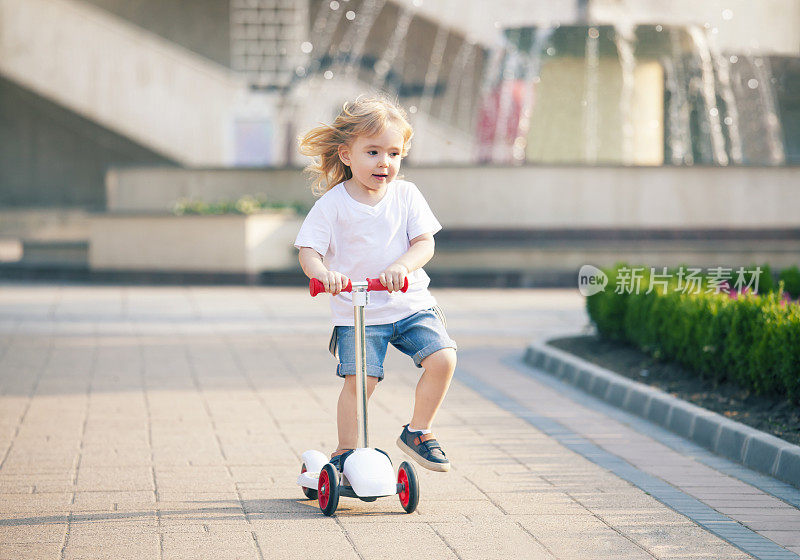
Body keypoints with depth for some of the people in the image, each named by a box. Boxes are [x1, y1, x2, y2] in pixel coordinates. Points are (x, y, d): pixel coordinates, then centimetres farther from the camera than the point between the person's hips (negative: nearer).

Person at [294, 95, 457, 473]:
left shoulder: (406, 195, 3)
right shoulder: (332, 204, -5)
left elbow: (425, 242, -4)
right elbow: (308, 250, -9)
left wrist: (402, 266, -25)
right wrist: (321, 271, -32)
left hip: (410, 303, 3)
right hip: (356, 312, -3)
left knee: (442, 357, -14)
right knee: (358, 379, -14)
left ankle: (417, 432, 6)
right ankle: (345, 450, 6)